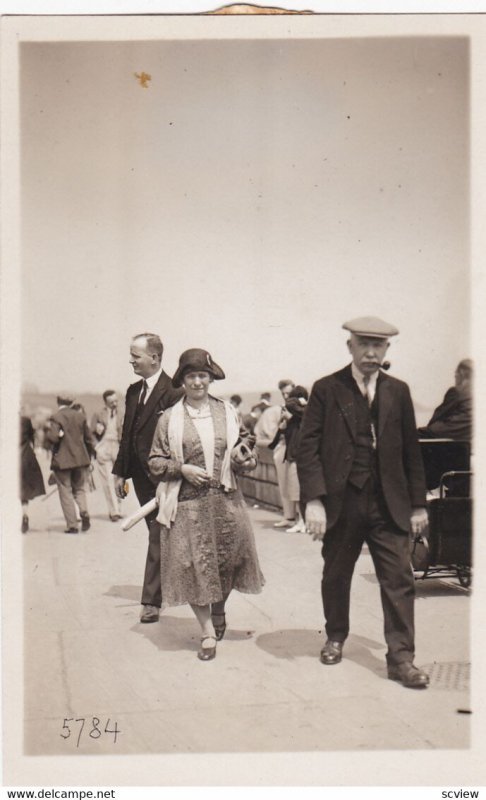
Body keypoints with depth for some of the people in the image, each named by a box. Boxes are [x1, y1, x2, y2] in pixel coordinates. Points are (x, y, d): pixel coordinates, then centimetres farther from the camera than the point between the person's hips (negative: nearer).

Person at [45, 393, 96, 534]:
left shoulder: (56, 418, -11)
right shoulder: (80, 416, 4)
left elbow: (53, 438, -22)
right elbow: (88, 438, 9)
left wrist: (47, 431, -1)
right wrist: (89, 456, 20)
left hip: (62, 460, -4)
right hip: (80, 459, 4)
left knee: (66, 492, 3)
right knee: (80, 489, 17)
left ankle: (72, 525, 1)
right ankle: (84, 512, -9)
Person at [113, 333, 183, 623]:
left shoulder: (172, 392, -14)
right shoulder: (134, 391, 11)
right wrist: (120, 471, 14)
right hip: (141, 475, 8)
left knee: (158, 537, -4)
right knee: (158, 534, 17)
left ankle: (152, 600, 0)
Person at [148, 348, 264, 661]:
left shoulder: (227, 413, 8)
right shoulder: (170, 419, 2)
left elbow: (241, 454, 15)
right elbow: (155, 461, 4)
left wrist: (245, 460, -8)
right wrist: (182, 468, -12)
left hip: (225, 500, 2)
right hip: (187, 503, -2)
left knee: (229, 559, 4)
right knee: (193, 564, -4)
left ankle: (219, 608, 35)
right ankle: (207, 630, 11)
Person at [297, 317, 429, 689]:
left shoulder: (398, 392, 6)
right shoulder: (326, 389, -2)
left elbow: (411, 450, 9)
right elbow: (308, 447, -5)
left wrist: (418, 504, 7)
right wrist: (313, 499, -14)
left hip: (389, 503, 1)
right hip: (341, 501, -1)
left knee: (399, 579, -2)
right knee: (336, 576, 13)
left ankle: (401, 657, 7)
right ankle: (336, 638, 35)